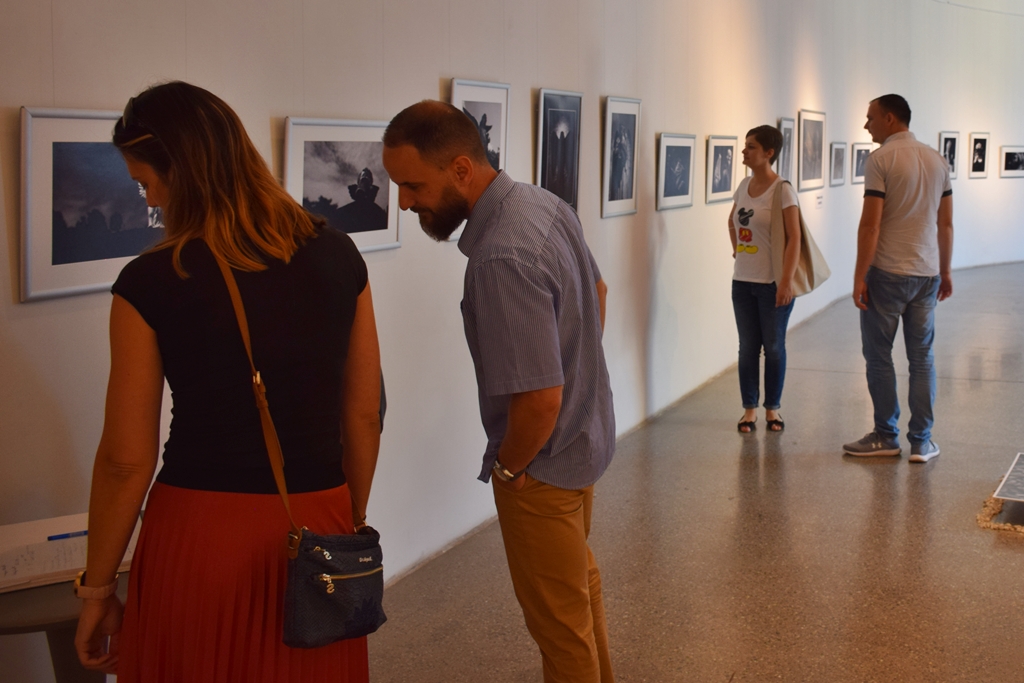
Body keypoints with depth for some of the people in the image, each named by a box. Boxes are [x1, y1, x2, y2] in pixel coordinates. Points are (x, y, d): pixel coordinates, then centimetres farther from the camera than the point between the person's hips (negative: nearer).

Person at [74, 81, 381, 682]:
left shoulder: (151, 283, -12)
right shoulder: (337, 256, -1)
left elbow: (127, 461, -8)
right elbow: (365, 414, 5)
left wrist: (97, 590, 3)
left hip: (201, 533, -3)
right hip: (318, 529, 3)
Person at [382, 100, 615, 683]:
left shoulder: (501, 259, -35)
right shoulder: (544, 203, -5)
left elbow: (540, 399, -34)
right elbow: (597, 291, 12)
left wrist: (507, 466, -17)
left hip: (544, 464, -10)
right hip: (588, 436, 10)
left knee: (559, 620, 12)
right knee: (581, 580, 31)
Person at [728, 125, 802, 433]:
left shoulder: (782, 190, -13)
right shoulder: (744, 185, 6)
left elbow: (794, 238, -17)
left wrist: (787, 280, -23)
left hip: (773, 282, -6)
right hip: (743, 280, 6)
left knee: (773, 346, 6)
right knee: (748, 346, 9)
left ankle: (772, 408, 18)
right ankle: (750, 408, 17)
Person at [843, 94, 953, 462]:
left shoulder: (881, 158, -10)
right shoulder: (938, 160, 9)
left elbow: (871, 224, -15)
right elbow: (946, 224, 13)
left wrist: (859, 276, -11)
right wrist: (945, 272, 21)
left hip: (887, 272, -6)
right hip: (926, 273, 6)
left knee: (879, 356, 5)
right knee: (922, 358, 9)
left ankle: (886, 437, 10)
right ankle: (921, 442, 12)